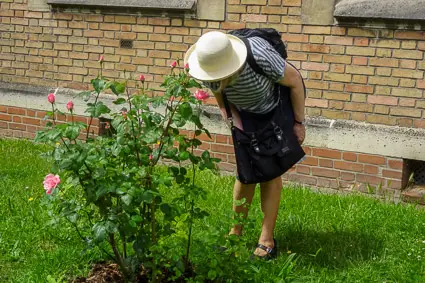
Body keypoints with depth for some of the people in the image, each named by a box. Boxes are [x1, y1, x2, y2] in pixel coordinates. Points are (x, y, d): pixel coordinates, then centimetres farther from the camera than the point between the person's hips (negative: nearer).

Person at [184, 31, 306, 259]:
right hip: (247, 112, 4)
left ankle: (267, 239, 0)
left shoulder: (260, 56, -41)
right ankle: (236, 233, 14)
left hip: (278, 109, -3)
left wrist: (299, 123, -16)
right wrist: (236, 126, -15)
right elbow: (223, 102, -4)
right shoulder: (209, 71, -26)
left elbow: (295, 80, -23)